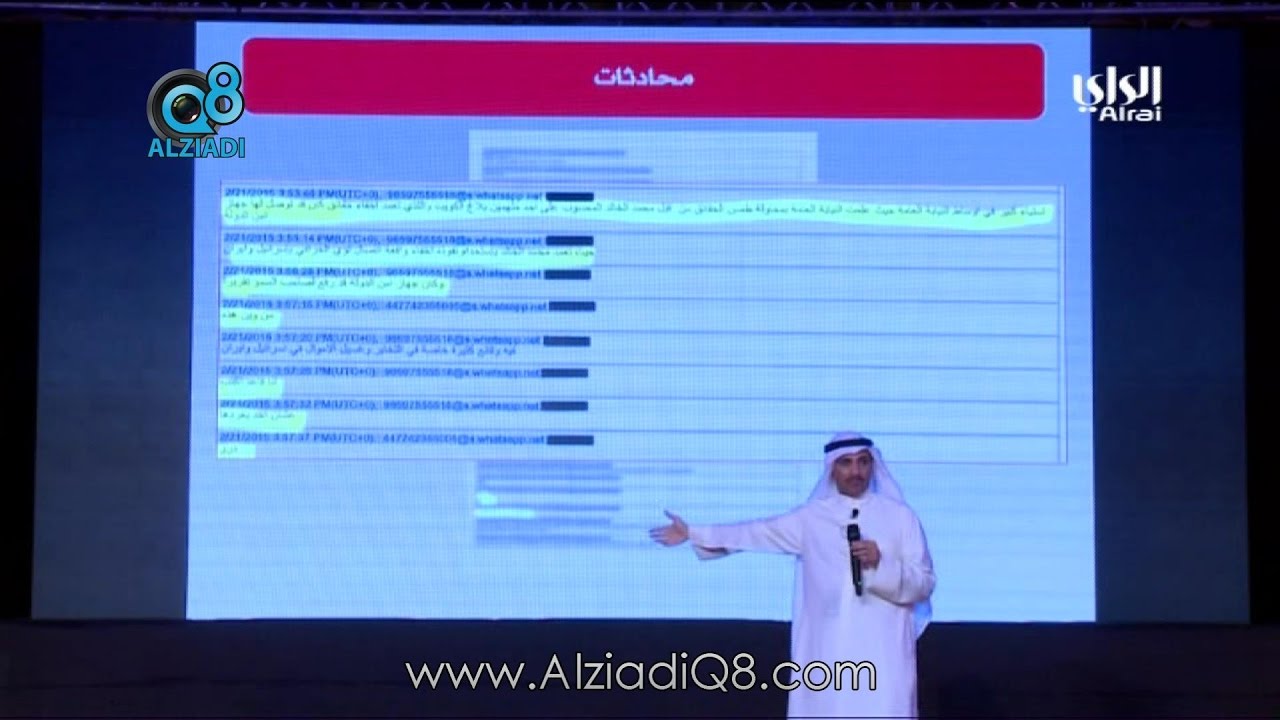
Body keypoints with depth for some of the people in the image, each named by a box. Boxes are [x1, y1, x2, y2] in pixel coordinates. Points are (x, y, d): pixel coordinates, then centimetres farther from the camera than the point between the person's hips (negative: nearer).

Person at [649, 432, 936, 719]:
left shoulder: (900, 516, 2)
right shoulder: (811, 517, 9)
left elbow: (923, 584, 0)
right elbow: (756, 532, 18)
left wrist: (881, 563, -16)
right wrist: (693, 533, 21)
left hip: (881, 655, -2)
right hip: (826, 653, 2)